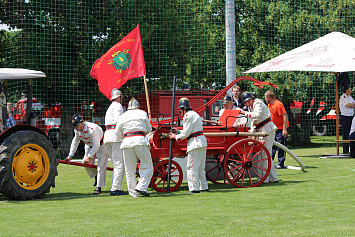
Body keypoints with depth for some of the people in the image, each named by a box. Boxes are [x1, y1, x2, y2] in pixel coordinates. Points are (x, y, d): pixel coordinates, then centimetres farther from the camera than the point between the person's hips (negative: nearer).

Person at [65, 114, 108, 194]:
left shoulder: (92, 129, -37)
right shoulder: (77, 129, -14)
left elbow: (96, 146, -34)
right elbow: (75, 142, 1)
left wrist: (89, 156, -35)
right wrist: (70, 155, -2)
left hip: (101, 146, -7)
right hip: (89, 146, 7)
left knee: (100, 166, -13)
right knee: (85, 163, -1)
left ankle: (99, 187, -7)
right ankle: (96, 176, 24)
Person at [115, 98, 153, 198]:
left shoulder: (122, 116, 15)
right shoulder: (142, 113, 11)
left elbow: (118, 132, 15)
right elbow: (149, 129, 15)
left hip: (127, 142, 3)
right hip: (140, 141, -3)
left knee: (129, 170, 7)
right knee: (147, 166, 2)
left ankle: (133, 193, 5)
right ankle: (141, 186, -15)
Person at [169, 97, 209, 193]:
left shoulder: (188, 116, -10)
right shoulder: (195, 114, 21)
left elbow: (186, 133, -12)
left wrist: (176, 137, 2)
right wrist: (179, 131, 26)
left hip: (195, 142, -10)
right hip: (202, 141, 10)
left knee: (191, 167, -8)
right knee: (200, 167, 14)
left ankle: (194, 188, -10)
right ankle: (204, 187, 16)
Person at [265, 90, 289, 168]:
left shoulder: (278, 104, -18)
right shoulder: (269, 104, 11)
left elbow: (285, 116, -21)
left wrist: (284, 129, -25)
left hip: (281, 129, -9)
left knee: (281, 147, -6)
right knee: (272, 146, 10)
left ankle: (281, 164, -1)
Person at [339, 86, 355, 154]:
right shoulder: (343, 97, -13)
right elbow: (349, 105, -21)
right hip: (345, 117, -8)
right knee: (346, 134, -7)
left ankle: (347, 150, 11)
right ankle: (345, 150, -3)